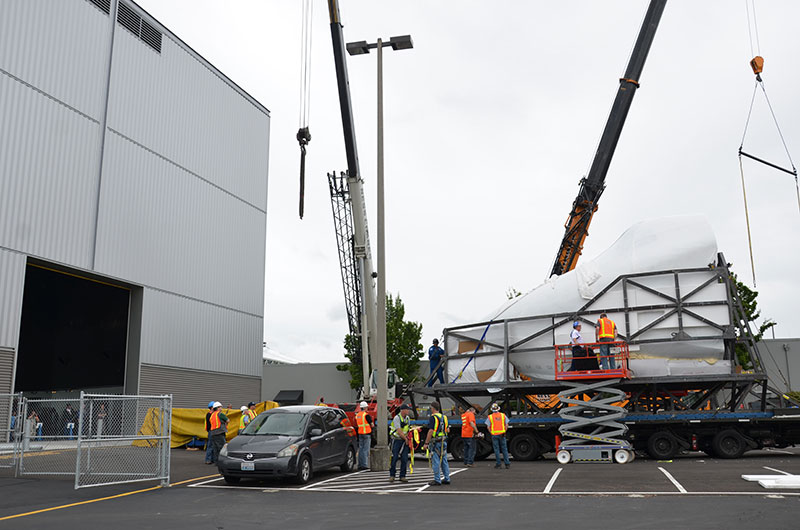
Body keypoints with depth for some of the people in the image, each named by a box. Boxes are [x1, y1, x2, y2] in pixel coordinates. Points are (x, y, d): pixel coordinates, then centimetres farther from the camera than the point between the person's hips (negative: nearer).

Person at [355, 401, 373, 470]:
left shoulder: (357, 415, 10)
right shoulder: (366, 415, -12)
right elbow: (372, 425, -6)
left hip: (360, 434, 6)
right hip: (367, 434, -6)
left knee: (360, 449, 10)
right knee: (366, 450, -5)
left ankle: (360, 465, 11)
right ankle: (364, 465, -7)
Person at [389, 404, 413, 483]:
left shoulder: (407, 418, 8)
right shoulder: (397, 418, -14)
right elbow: (399, 431, -17)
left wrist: (407, 436, 0)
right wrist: (406, 438, -11)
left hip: (405, 441, 6)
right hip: (396, 440, -6)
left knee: (404, 459, 1)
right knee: (394, 458, -5)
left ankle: (402, 476, 7)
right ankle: (392, 475, 8)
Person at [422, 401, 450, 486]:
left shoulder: (433, 417, -12)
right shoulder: (444, 417, 11)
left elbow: (430, 431, -18)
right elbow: (447, 430, 18)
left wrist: (426, 443, -15)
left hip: (435, 442, -8)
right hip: (443, 441, 8)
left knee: (436, 461, -3)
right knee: (444, 461, 12)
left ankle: (437, 480, -2)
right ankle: (446, 479, 16)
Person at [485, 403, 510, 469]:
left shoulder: (490, 417, -1)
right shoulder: (503, 415, 3)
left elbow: (488, 427, -4)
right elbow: (507, 425, 2)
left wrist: (491, 433, 8)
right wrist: (504, 431, 12)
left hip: (494, 435, -1)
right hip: (502, 435, 1)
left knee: (496, 450, 4)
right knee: (504, 449, 8)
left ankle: (498, 464, 4)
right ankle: (507, 464, 7)